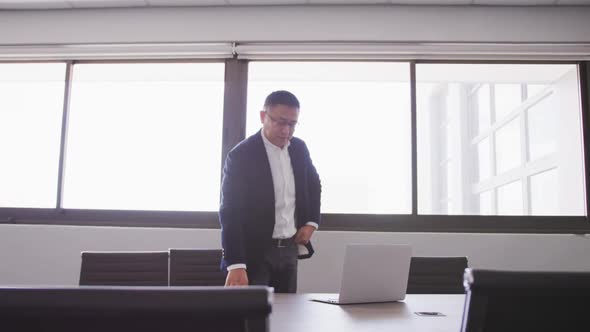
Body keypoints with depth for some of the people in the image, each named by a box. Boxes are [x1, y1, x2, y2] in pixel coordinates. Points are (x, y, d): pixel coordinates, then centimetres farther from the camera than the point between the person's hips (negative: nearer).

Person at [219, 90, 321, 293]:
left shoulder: (299, 149, 2)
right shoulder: (241, 156, -16)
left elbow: (314, 184, 21)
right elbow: (231, 214, -20)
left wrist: (311, 222, 7)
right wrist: (235, 265, -29)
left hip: (289, 248, 6)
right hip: (254, 252, -5)